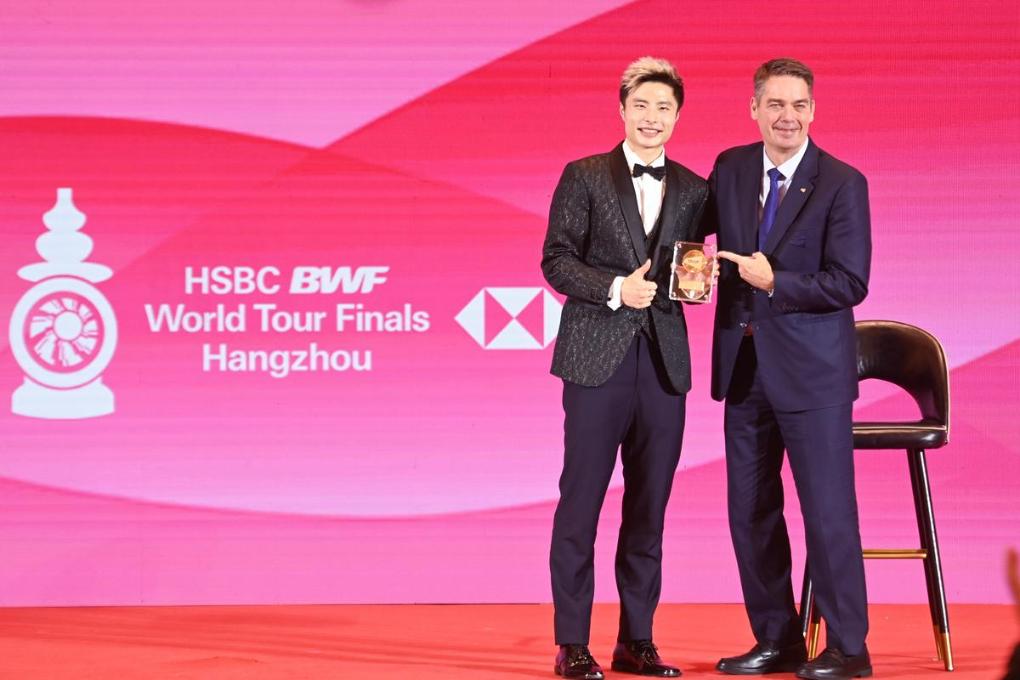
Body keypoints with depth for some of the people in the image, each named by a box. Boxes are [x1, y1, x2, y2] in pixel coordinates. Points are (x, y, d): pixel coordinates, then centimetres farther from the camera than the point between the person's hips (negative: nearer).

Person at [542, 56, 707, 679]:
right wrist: (615, 289, -15)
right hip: (597, 357, -4)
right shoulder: (584, 178, 2)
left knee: (650, 506, 7)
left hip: (664, 362, 4)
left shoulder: (693, 190, 12)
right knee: (581, 502, -2)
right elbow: (557, 260, -3)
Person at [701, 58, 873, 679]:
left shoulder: (842, 184, -9)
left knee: (828, 510, -4)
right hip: (744, 365, 6)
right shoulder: (730, 169, 6)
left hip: (811, 369, -5)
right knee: (751, 511, 10)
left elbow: (850, 283, -13)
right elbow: (701, 227, 22)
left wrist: (776, 284, -19)